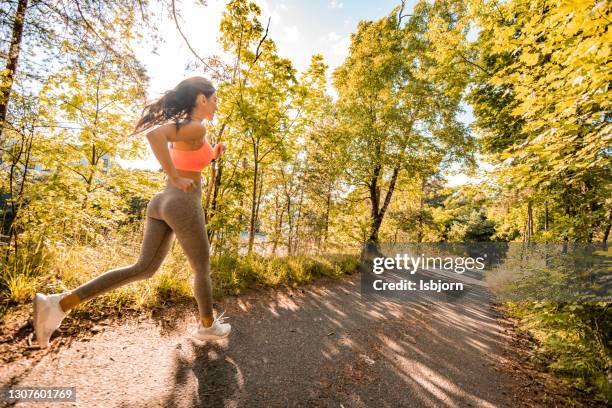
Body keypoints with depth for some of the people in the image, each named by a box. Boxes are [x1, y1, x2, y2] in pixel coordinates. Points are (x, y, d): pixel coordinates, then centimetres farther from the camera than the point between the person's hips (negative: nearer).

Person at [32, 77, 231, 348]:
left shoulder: (179, 128, 17)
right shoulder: (197, 128, -13)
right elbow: (154, 134, -31)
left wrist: (213, 155, 17)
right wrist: (176, 179, -23)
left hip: (162, 203, 9)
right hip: (184, 208, -9)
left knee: (144, 269, 13)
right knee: (202, 270, 10)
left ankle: (61, 303, 3)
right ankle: (207, 326, 30)